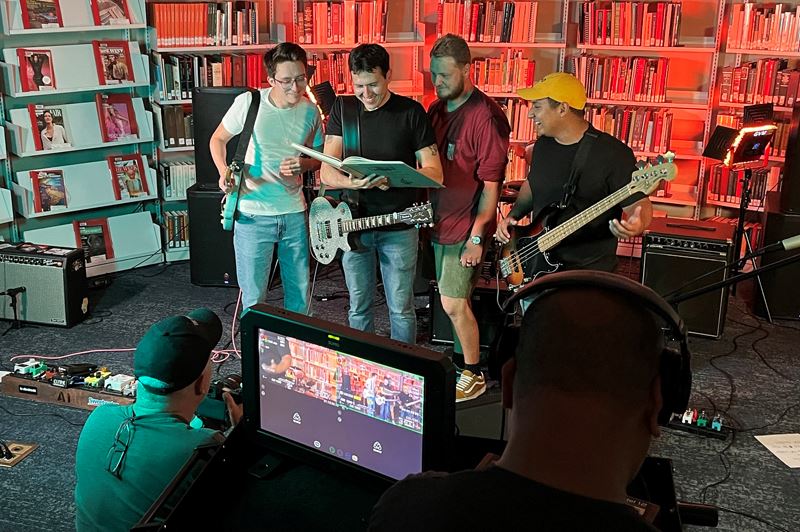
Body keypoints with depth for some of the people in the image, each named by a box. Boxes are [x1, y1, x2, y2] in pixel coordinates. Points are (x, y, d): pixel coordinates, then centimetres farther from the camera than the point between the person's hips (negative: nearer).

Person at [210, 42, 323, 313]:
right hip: (253, 215, -3)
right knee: (254, 298, 2)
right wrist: (224, 172, -13)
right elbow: (218, 139, 5)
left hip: (294, 213, 3)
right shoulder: (248, 102, -10)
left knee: (300, 295, 12)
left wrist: (303, 164, -9)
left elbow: (317, 157, 13)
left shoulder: (310, 111, 0)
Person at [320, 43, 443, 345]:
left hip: (399, 226, -2)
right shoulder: (343, 111, 1)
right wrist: (350, 182, -27)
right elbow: (327, 173, -4)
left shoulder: (411, 112, -5)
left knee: (401, 309, 7)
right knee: (359, 308, 14)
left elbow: (434, 173, -6)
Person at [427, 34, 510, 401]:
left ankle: (474, 375, 13)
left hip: (466, 228, -7)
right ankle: (459, 359, 31)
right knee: (454, 300, 15)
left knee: (453, 303, -4)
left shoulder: (486, 116, -16)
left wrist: (476, 237, -18)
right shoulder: (436, 110, 8)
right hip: (439, 221, 7)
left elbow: (491, 184, -17)